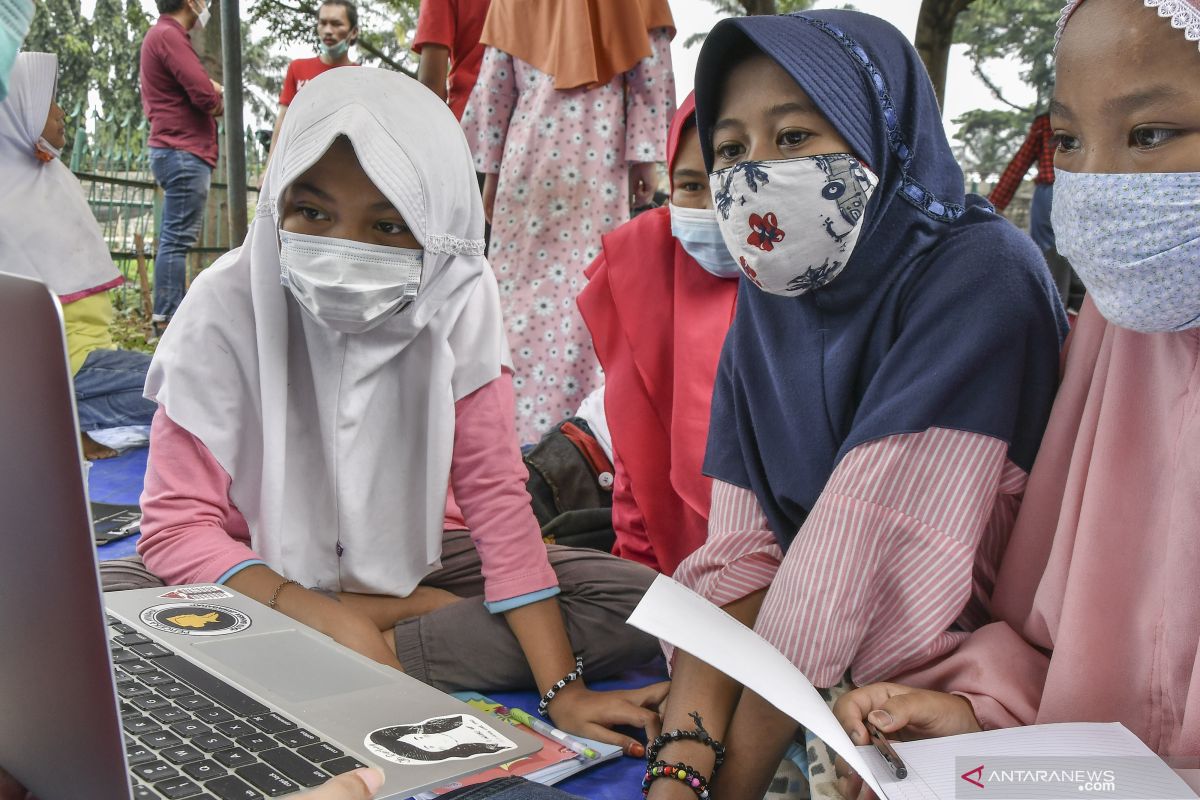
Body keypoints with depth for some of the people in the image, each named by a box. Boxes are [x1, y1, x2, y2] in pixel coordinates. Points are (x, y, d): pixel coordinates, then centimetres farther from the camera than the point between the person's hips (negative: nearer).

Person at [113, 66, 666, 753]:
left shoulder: (458, 297, -15)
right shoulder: (230, 304, -19)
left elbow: (494, 490, -17)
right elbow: (179, 523, -19)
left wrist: (564, 688, -24)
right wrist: (332, 621, -32)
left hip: (414, 557, 2)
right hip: (269, 571, -1)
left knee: (637, 602, -19)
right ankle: (416, 619, -17)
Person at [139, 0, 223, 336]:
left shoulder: (161, 35, 20)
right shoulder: (168, 35, -13)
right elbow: (206, 96, -19)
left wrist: (210, 93, 2)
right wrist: (218, 104, 2)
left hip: (177, 152, 11)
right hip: (184, 153, -11)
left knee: (174, 238, 11)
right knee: (178, 239, -10)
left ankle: (172, 314, 16)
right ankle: (167, 318, -10)